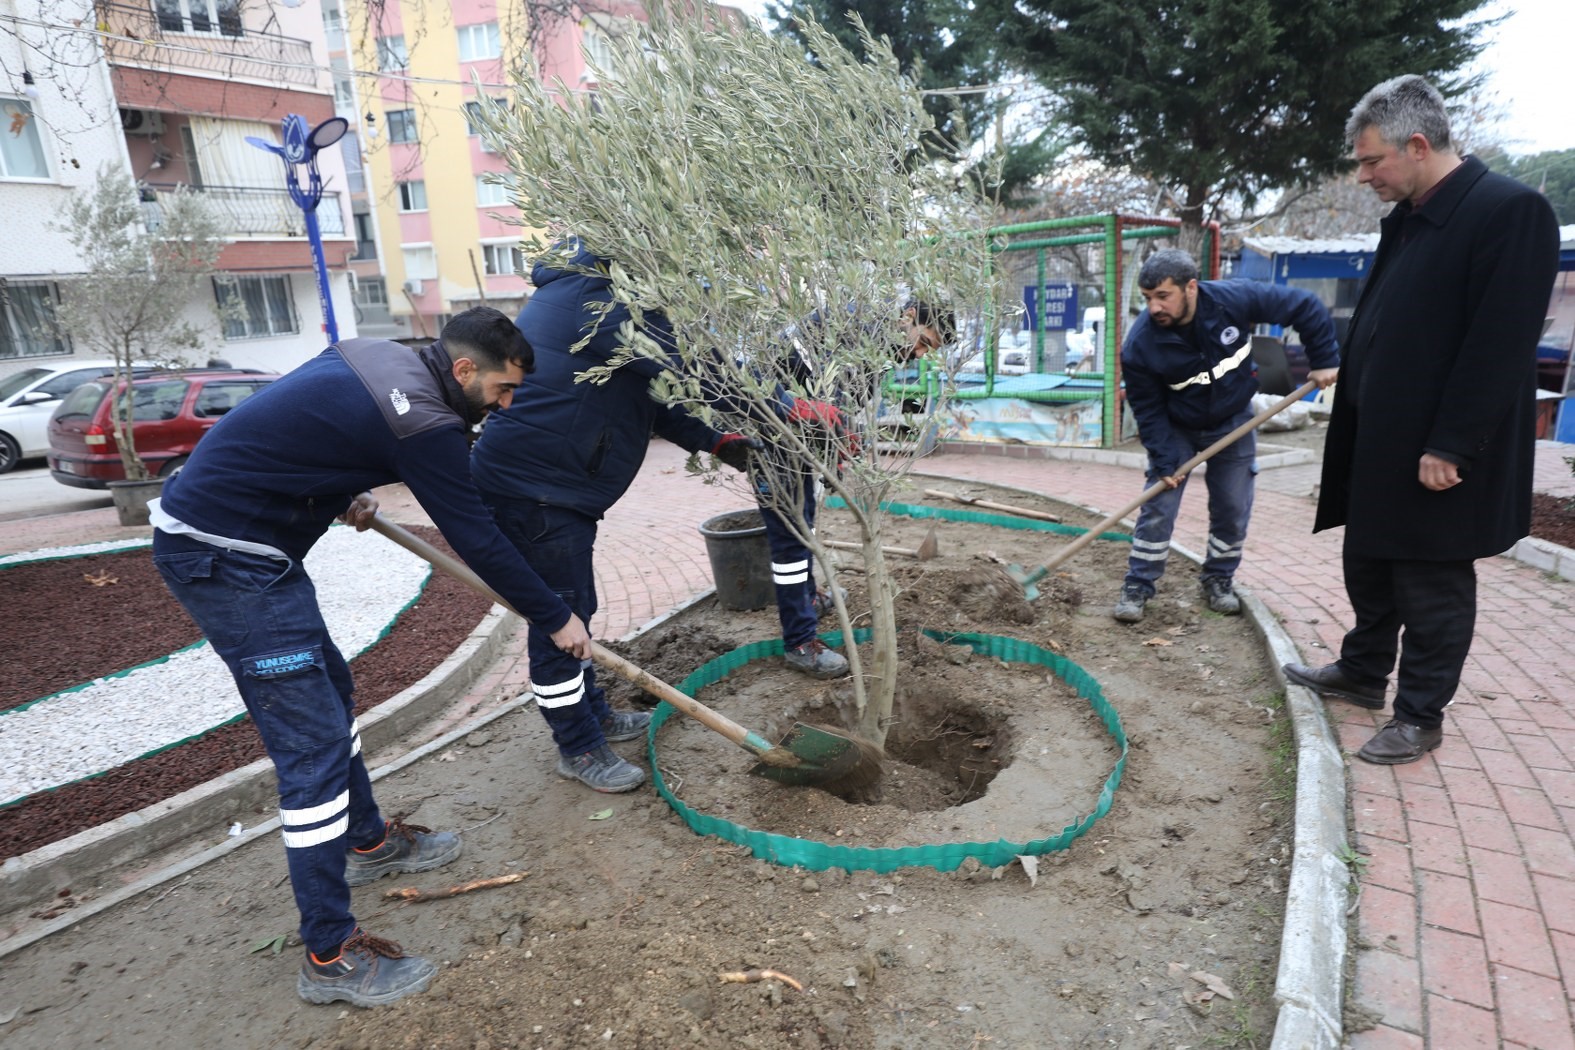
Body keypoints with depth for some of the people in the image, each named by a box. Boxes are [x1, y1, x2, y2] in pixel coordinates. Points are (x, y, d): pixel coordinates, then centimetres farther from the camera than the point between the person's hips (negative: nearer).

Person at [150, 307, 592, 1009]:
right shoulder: (424, 424, -20)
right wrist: (555, 619, -5)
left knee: (331, 692, 19)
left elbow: (300, 428, 21)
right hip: (227, 557, -10)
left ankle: (368, 842, 38)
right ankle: (330, 957, 2)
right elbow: (478, 542, -15)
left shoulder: (372, 356, 7)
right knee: (313, 742, -8)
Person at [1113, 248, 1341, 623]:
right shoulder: (1140, 344, -27)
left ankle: (1219, 579, 24)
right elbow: (1148, 409, -18)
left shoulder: (1235, 299, -24)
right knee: (1158, 507, -7)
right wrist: (1164, 461, -21)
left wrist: (1324, 359, -11)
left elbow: (1305, 306, -11)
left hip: (1234, 423, 2)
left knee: (1233, 509, 6)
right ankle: (1137, 587, 3)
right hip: (1176, 429, -2)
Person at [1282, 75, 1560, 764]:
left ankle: (1419, 717, 20)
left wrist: (1450, 448, -21)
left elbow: (1501, 345, -20)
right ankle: (1361, 673, 37)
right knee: (1367, 567, 19)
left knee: (1433, 588, 5)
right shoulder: (1405, 220, 11)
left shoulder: (1512, 211, -15)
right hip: (1377, 447, 8)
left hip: (1440, 457, -8)